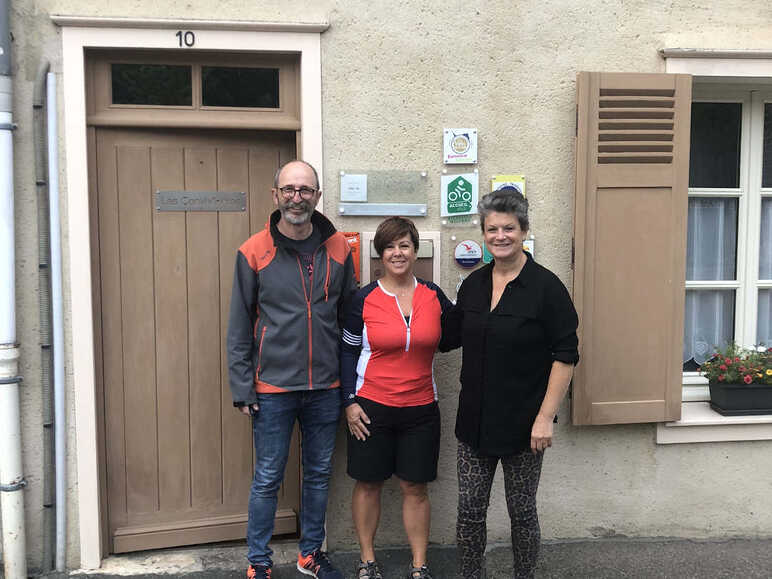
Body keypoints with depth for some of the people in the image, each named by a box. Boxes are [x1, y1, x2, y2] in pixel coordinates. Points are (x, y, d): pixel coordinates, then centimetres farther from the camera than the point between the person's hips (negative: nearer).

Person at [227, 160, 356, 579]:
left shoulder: (338, 249, 2)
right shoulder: (254, 252, -5)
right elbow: (239, 327, -3)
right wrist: (242, 388, -6)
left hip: (326, 388, 3)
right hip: (273, 388, -3)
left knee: (319, 473, 16)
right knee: (267, 479, 8)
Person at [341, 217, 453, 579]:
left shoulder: (433, 295, 1)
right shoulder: (364, 299, -4)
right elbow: (348, 351, 1)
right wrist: (350, 401, -3)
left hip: (421, 408, 1)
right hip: (371, 406, -1)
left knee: (415, 487, 9)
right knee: (368, 483, 9)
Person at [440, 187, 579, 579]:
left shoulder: (546, 287, -11)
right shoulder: (473, 284, 6)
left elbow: (565, 356, -12)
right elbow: (449, 336, 17)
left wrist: (546, 417, -17)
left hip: (523, 425, -4)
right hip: (475, 421, 4)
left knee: (522, 511, 11)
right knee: (470, 510, 10)